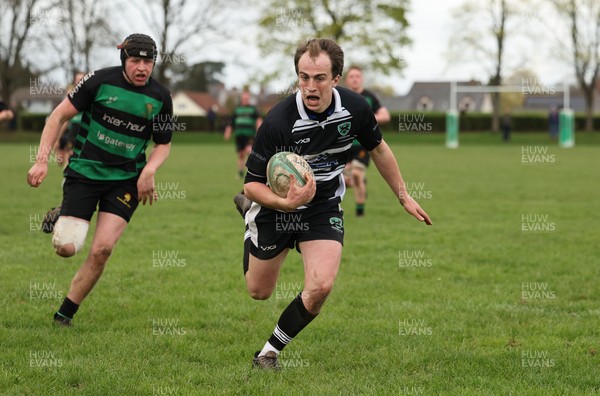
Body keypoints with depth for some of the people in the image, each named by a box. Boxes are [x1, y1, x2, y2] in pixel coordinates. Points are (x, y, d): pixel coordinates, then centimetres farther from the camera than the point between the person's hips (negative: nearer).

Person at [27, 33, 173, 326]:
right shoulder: (100, 80, -10)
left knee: (102, 250, -12)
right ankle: (59, 220, 26)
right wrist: (42, 160, -10)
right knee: (66, 247, -12)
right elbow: (60, 115, -3)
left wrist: (149, 171, -10)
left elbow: (163, 144, 11)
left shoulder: (160, 97, -3)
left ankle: (66, 313, 6)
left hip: (126, 179, 2)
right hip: (84, 172, -1)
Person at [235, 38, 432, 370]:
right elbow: (252, 183, -22)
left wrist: (403, 196, 12)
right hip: (275, 206, -2)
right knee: (259, 292, 17)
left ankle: (268, 354, -1)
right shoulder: (278, 121, -30)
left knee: (320, 286, -21)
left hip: (324, 208, 2)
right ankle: (250, 225, 48)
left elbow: (378, 148, 5)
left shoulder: (354, 107, -17)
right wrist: (285, 203, -40)